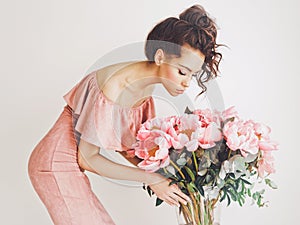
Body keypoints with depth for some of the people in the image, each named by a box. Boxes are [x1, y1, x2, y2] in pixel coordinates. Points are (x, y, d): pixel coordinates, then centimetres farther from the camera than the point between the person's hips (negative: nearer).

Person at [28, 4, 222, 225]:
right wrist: (150, 179, -20)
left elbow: (124, 143, 3)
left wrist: (162, 172, -9)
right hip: (56, 165, -8)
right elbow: (87, 158, -21)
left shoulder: (146, 83, -4)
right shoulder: (114, 89, -30)